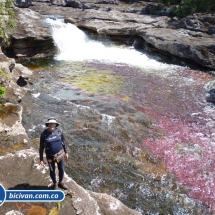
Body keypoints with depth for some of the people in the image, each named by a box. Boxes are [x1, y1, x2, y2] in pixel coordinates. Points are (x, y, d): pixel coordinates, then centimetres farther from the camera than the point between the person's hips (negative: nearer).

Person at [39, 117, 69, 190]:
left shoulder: (59, 131, -13)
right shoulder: (44, 134, -19)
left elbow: (63, 142, 1)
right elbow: (41, 147, -12)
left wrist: (66, 152, 6)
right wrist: (41, 159, -10)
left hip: (60, 154, 2)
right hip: (50, 155, -2)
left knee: (61, 169, 15)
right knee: (52, 171, 14)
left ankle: (60, 183, 42)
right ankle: (55, 184, 42)